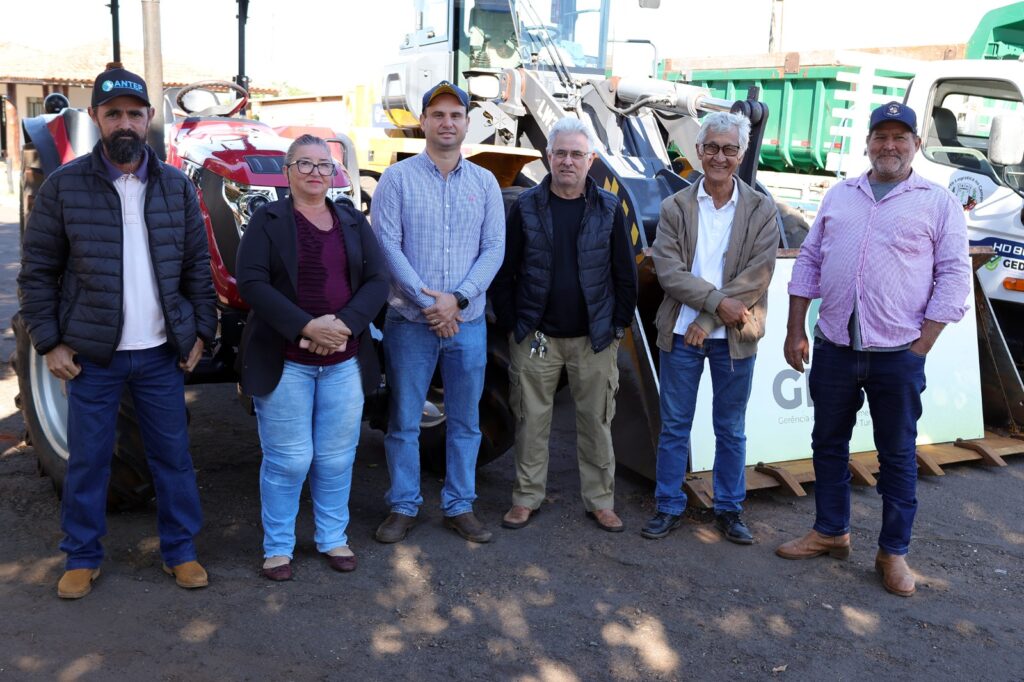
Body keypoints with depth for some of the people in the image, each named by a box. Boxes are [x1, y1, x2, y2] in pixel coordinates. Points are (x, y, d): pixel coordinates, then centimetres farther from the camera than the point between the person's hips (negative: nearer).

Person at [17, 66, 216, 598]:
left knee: (172, 454, 10)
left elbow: (197, 266, 8)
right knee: (87, 459, 9)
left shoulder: (176, 187, 3)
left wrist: (200, 331, 2)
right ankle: (81, 558, 26)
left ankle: (180, 550, 24)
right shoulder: (64, 186, -4)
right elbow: (36, 271, -1)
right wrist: (49, 343, -5)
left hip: (161, 353, 2)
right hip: (92, 353, -1)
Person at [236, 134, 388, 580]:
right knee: (287, 460, 3)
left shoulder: (353, 222, 11)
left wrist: (344, 324, -15)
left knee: (336, 459, 10)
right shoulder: (268, 220, 0)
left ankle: (333, 539, 27)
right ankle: (277, 547, 20)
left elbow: (376, 281, 3)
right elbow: (251, 282, -11)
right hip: (284, 362, -3)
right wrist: (306, 327, -21)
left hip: (344, 362, 3)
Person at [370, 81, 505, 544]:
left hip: (468, 322, 3)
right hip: (410, 321, -2)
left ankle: (459, 507, 23)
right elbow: (387, 245, -8)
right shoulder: (398, 179, -1)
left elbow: (494, 249, 1)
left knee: (465, 422, 10)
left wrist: (457, 298, -13)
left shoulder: (484, 183, 7)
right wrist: (426, 301, -15)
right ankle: (403, 507, 20)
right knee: (404, 422, 6)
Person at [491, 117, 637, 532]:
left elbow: (625, 275, 5)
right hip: (536, 337, 0)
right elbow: (504, 272, 2)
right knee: (531, 420, 7)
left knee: (596, 421, 8)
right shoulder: (526, 207, 1)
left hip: (594, 338, 1)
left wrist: (618, 326, 1)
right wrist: (511, 324, -2)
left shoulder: (609, 209, 2)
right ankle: (526, 498, 21)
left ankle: (600, 501, 21)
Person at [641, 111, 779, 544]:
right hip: (681, 334, 0)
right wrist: (718, 301, -19)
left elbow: (758, 276, -9)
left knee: (731, 430, 11)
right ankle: (669, 508, 22)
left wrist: (709, 320, -16)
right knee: (674, 427, 9)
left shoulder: (761, 210, 0)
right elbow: (668, 271, -9)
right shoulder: (675, 207, 1)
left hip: (735, 338, 0)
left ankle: (729, 510, 25)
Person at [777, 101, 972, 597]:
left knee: (897, 455, 6)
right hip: (834, 348, 4)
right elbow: (808, 263, 11)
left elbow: (954, 278, -3)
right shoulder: (839, 196, 10)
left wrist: (921, 347, -9)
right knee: (828, 443, 14)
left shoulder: (938, 203, 0)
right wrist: (796, 331, 5)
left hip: (897, 355, -3)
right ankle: (830, 532, 31)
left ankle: (894, 552, 20)